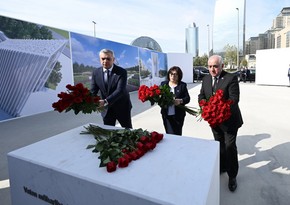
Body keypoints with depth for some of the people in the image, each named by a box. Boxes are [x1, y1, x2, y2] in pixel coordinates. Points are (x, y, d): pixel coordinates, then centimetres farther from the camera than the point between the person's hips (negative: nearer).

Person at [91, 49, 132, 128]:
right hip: (106, 108, 3)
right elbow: (93, 91, -5)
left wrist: (105, 101, -41)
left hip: (122, 107, -2)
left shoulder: (122, 72, -17)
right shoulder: (96, 73, -4)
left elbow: (120, 90, -28)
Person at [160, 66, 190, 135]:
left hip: (178, 115, -1)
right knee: (169, 134, 0)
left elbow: (187, 98, 0)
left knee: (177, 134, 4)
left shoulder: (182, 85, 5)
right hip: (166, 114, 1)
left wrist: (180, 101, -20)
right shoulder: (163, 84, 9)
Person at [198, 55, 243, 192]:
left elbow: (234, 98, -23)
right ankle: (222, 166, 42)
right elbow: (201, 95, 4)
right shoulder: (206, 79, 2)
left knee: (230, 147, 2)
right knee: (220, 145, 21)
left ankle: (232, 176, 21)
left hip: (229, 119, -5)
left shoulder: (231, 78, -16)